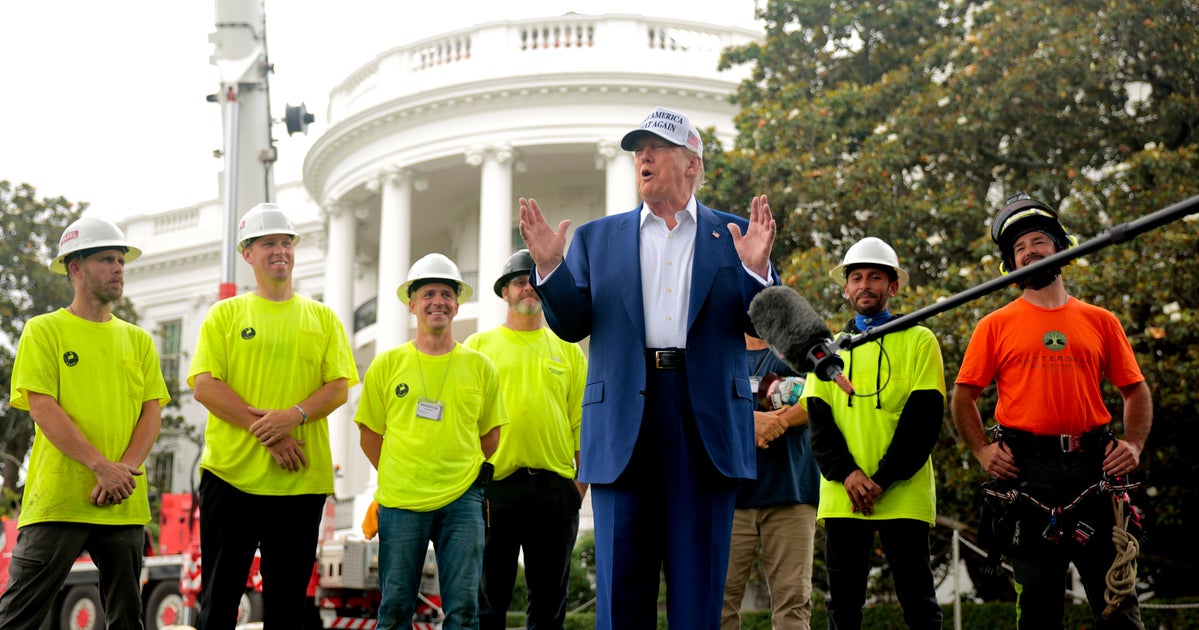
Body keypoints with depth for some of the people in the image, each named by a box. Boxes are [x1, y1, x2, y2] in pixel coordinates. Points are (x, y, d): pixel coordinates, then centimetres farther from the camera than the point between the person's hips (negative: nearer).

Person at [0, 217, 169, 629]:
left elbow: (152, 412, 8)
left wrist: (127, 468, -11)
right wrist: (102, 466, -16)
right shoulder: (44, 331, 2)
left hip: (124, 504, 5)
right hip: (57, 500, -4)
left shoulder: (138, 340, 16)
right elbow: (43, 409, -8)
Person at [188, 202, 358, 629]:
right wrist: (264, 428, -14)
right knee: (219, 596, 2)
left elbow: (339, 386, 3)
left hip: (300, 480, 1)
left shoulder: (322, 318, 12)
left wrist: (294, 416, -16)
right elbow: (204, 384, -4)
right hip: (231, 472, -1)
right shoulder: (225, 315, 7)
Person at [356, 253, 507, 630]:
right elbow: (370, 434, 10)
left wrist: (466, 475, 9)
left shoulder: (480, 368, 6)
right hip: (400, 501, 0)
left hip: (461, 500, 1)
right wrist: (397, 478, 8)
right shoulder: (387, 365, 4)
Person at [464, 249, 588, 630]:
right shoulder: (478, 346, 8)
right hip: (494, 485, -1)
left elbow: (582, 419, 9)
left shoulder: (567, 349, 13)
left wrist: (583, 479, 1)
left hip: (555, 486, 2)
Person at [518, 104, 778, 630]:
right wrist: (549, 268, -9)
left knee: (699, 582, 2)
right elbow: (571, 325, 8)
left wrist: (756, 270, -16)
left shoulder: (734, 236, 10)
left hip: (707, 421, -1)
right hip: (623, 423, 1)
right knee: (620, 582, 2)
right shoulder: (597, 239, 14)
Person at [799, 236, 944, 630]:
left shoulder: (918, 341, 7)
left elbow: (924, 419, -3)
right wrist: (846, 474, -10)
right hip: (841, 495, 3)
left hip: (903, 495, -3)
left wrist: (883, 479, -13)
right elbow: (818, 420, 7)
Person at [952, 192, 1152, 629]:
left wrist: (1134, 445, -1)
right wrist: (982, 450, -4)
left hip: (1093, 464, 1)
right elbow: (964, 395, 9)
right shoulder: (996, 326, 9)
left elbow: (1136, 391, 15)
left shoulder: (1101, 322, 13)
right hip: (1026, 466, -1)